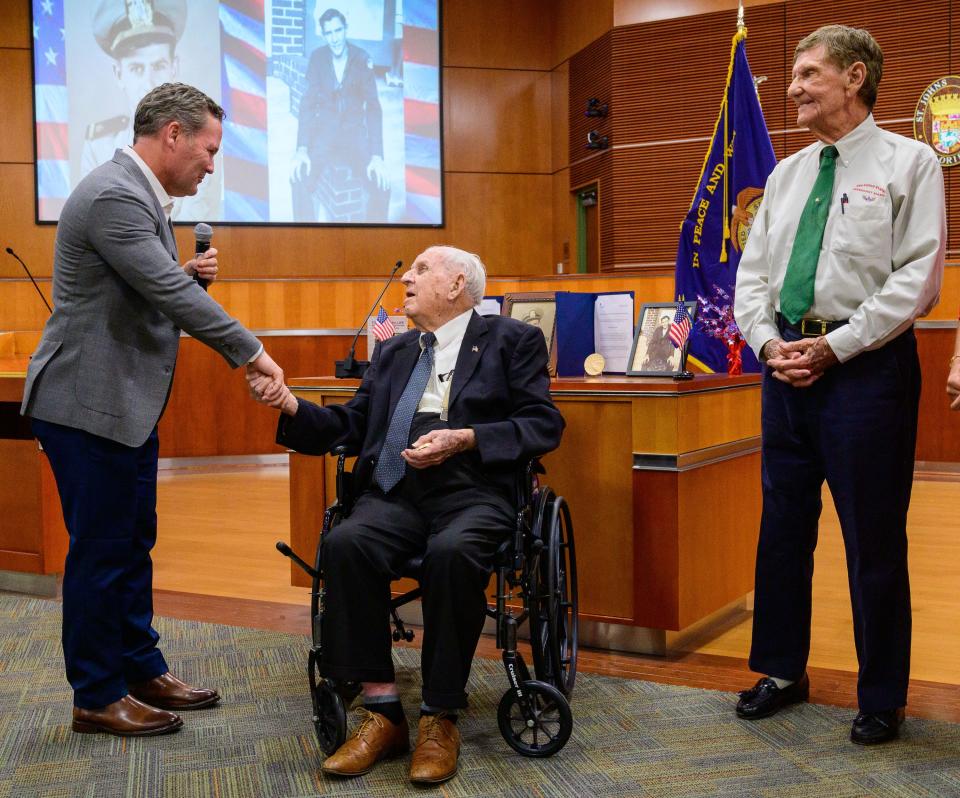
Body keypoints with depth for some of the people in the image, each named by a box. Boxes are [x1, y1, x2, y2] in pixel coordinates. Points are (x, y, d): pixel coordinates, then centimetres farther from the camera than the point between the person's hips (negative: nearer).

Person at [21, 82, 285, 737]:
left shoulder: (140, 194, 13)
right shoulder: (114, 196, -20)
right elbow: (169, 293, -24)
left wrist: (188, 272, 0)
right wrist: (251, 352, -18)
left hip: (125, 402, 10)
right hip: (89, 403, -10)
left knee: (132, 544, 17)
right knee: (101, 550, 1)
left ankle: (143, 670, 29)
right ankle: (97, 697, 15)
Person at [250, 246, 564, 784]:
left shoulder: (512, 339, 12)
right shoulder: (393, 352, 26)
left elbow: (544, 425, 1)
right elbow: (350, 426, 20)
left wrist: (464, 439, -12)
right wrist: (290, 404, 2)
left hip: (474, 492, -4)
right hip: (396, 495, 4)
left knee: (451, 553, -36)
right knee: (345, 544, -28)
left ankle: (440, 720, -20)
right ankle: (383, 712, -19)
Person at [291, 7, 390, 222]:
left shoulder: (362, 59, -9)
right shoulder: (317, 58, -5)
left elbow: (373, 107, -10)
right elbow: (308, 104, -6)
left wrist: (377, 156, -21)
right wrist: (302, 149, -19)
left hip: (355, 132, -1)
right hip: (324, 131, 1)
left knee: (380, 185, -24)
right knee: (300, 181, -25)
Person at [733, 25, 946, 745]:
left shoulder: (909, 162, -2)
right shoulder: (786, 174, 15)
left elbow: (918, 278, -11)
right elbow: (752, 273, 14)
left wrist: (834, 346, -15)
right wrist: (769, 341, -4)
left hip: (867, 363, -6)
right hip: (786, 363, 6)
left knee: (874, 538, 1)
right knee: (783, 524, 12)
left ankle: (882, 698, 17)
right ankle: (783, 671, 28)